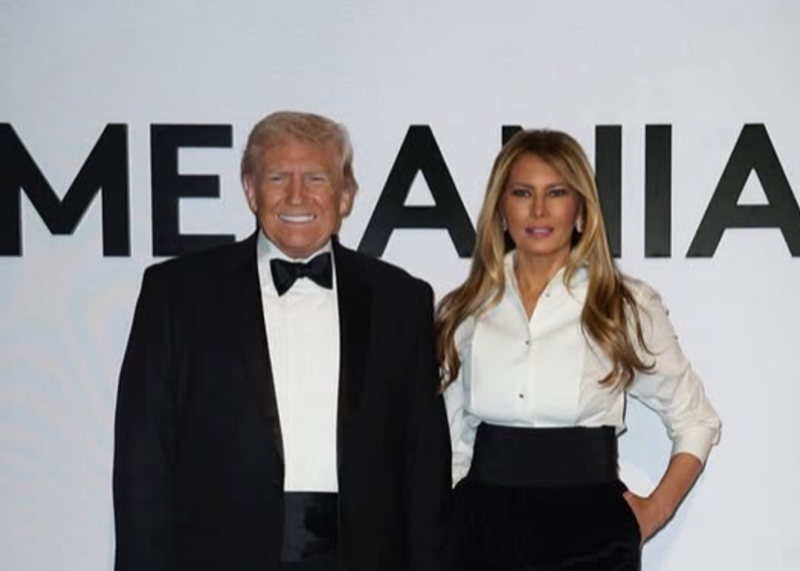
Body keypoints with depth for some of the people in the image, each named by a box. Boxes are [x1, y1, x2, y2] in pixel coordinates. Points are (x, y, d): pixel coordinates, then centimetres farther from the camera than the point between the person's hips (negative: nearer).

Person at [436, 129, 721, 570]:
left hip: (588, 534, -2)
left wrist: (654, 511, -2)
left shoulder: (626, 306, -2)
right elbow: (454, 443, 12)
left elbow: (695, 421, 6)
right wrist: (444, 535, 9)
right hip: (484, 532, 2)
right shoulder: (462, 311, 5)